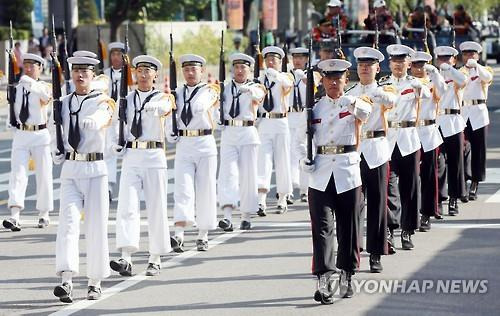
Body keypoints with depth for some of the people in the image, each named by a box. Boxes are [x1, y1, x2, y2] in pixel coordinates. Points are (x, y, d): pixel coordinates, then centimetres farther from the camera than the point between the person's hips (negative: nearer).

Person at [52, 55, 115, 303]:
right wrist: (56, 152, 2)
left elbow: (101, 116, -25)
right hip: (70, 170, 2)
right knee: (68, 221, -13)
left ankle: (95, 282, 14)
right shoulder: (63, 103, 10)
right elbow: (57, 132, 19)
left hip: (94, 169, -2)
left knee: (96, 225, 2)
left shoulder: (102, 102, -2)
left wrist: (93, 121, -47)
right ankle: (66, 281, -23)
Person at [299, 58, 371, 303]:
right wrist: (304, 160, -6)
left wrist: (355, 105, -47)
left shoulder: (352, 104, 1)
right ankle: (323, 281, -14)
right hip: (320, 174, 1)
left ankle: (346, 276, 23)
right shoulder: (315, 109, 7)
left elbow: (365, 112, -23)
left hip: (347, 172, -1)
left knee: (348, 226, 8)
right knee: (322, 227, -7)